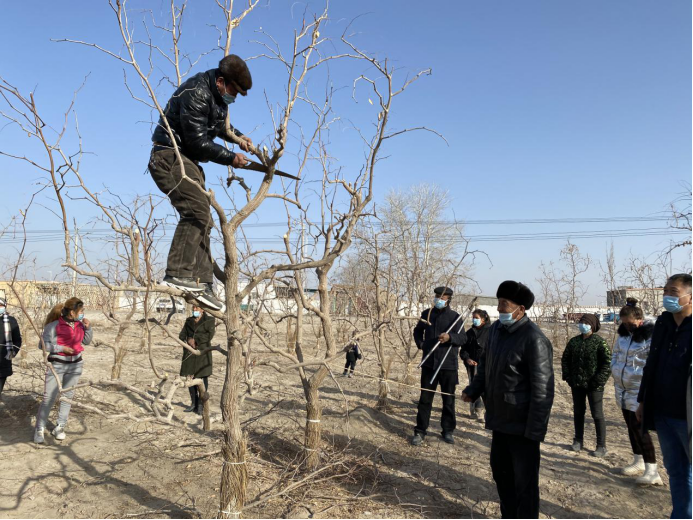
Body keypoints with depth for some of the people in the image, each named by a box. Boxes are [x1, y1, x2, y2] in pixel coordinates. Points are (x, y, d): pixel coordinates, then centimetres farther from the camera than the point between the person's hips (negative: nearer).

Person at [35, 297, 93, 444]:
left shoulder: (79, 323, 1)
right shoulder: (54, 325, -14)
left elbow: (87, 341, 12)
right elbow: (43, 344, -12)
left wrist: (88, 328, -4)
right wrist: (61, 348, -20)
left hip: (75, 365, 5)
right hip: (57, 365, -5)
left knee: (68, 397, 10)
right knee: (49, 398, -2)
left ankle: (60, 428, 21)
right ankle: (39, 430, 12)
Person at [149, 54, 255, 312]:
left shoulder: (218, 95, 12)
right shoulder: (196, 93, -19)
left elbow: (219, 123, 29)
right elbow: (198, 142, -23)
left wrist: (238, 136, 12)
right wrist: (230, 158, -14)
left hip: (187, 160, 10)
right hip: (170, 156, -10)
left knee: (202, 220, 4)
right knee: (197, 211, -25)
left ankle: (201, 284, 5)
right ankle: (177, 274, -25)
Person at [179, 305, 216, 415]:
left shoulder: (210, 320, -1)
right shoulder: (189, 321, 13)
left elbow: (209, 335, -13)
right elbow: (182, 336, 7)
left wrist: (195, 340, -14)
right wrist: (189, 341, -12)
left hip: (203, 352, -4)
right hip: (190, 352, 4)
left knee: (202, 377, -5)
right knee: (190, 377, 4)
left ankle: (201, 405, 0)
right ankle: (194, 403, 15)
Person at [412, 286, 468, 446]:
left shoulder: (455, 317, -4)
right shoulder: (427, 314, 6)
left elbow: (463, 338, -9)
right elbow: (417, 331, 22)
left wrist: (450, 337, -27)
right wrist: (420, 343, 6)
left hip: (448, 364, -2)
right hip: (429, 363, 2)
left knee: (448, 399, 10)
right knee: (425, 398, 5)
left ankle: (448, 431, 23)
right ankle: (420, 431, 12)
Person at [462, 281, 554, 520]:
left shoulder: (534, 339, -21)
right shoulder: (497, 328, 4)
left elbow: (542, 390, -21)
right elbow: (486, 363, 18)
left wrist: (535, 431, -21)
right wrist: (473, 391, 7)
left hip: (522, 424, -8)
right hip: (500, 419, 8)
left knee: (524, 481, 5)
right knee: (500, 469, 21)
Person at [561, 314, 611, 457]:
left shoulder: (600, 342, -10)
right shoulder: (574, 341, 5)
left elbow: (608, 362, -14)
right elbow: (565, 359, 13)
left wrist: (599, 380, -17)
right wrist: (568, 376, 4)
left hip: (594, 385, -5)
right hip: (577, 384, 5)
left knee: (597, 415, 3)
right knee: (578, 412, 15)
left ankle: (601, 446, 11)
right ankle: (578, 440, 28)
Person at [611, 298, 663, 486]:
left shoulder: (651, 335, -17)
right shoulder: (624, 332, 7)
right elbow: (616, 353, 19)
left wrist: (642, 377, -20)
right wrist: (616, 370, 8)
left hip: (639, 390, -8)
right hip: (623, 388, 8)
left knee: (639, 427, -10)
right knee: (631, 426, 16)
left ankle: (652, 471, -4)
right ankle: (639, 462, 29)